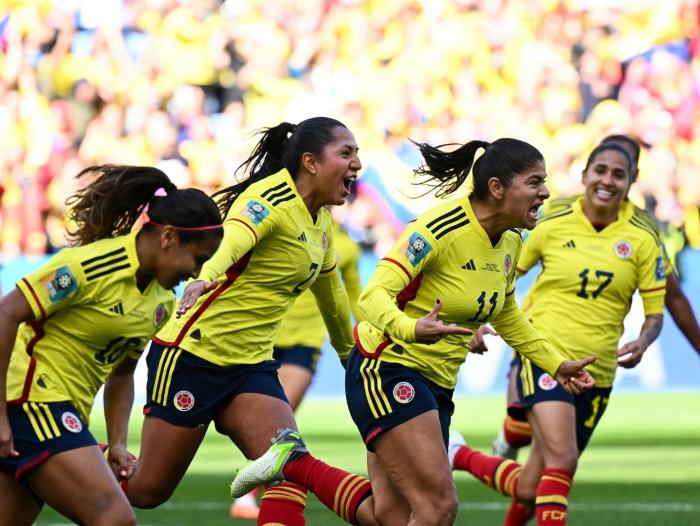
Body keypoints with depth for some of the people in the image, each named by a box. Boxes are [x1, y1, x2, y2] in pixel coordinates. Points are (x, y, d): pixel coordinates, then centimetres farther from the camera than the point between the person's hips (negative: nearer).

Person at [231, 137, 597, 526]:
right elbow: (374, 295, -25)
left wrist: (555, 364, 22)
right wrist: (411, 329, -44)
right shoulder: (441, 229, -19)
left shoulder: (510, 243, 5)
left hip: (435, 384, 8)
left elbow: (505, 317, 24)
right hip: (386, 368, -8)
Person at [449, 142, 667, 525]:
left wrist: (642, 343, -16)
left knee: (531, 489, 5)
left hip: (596, 374, 3)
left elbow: (655, 312, 4)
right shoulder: (553, 225, -1)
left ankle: (461, 458, 33)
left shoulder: (642, 239, 0)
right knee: (562, 458, -25)